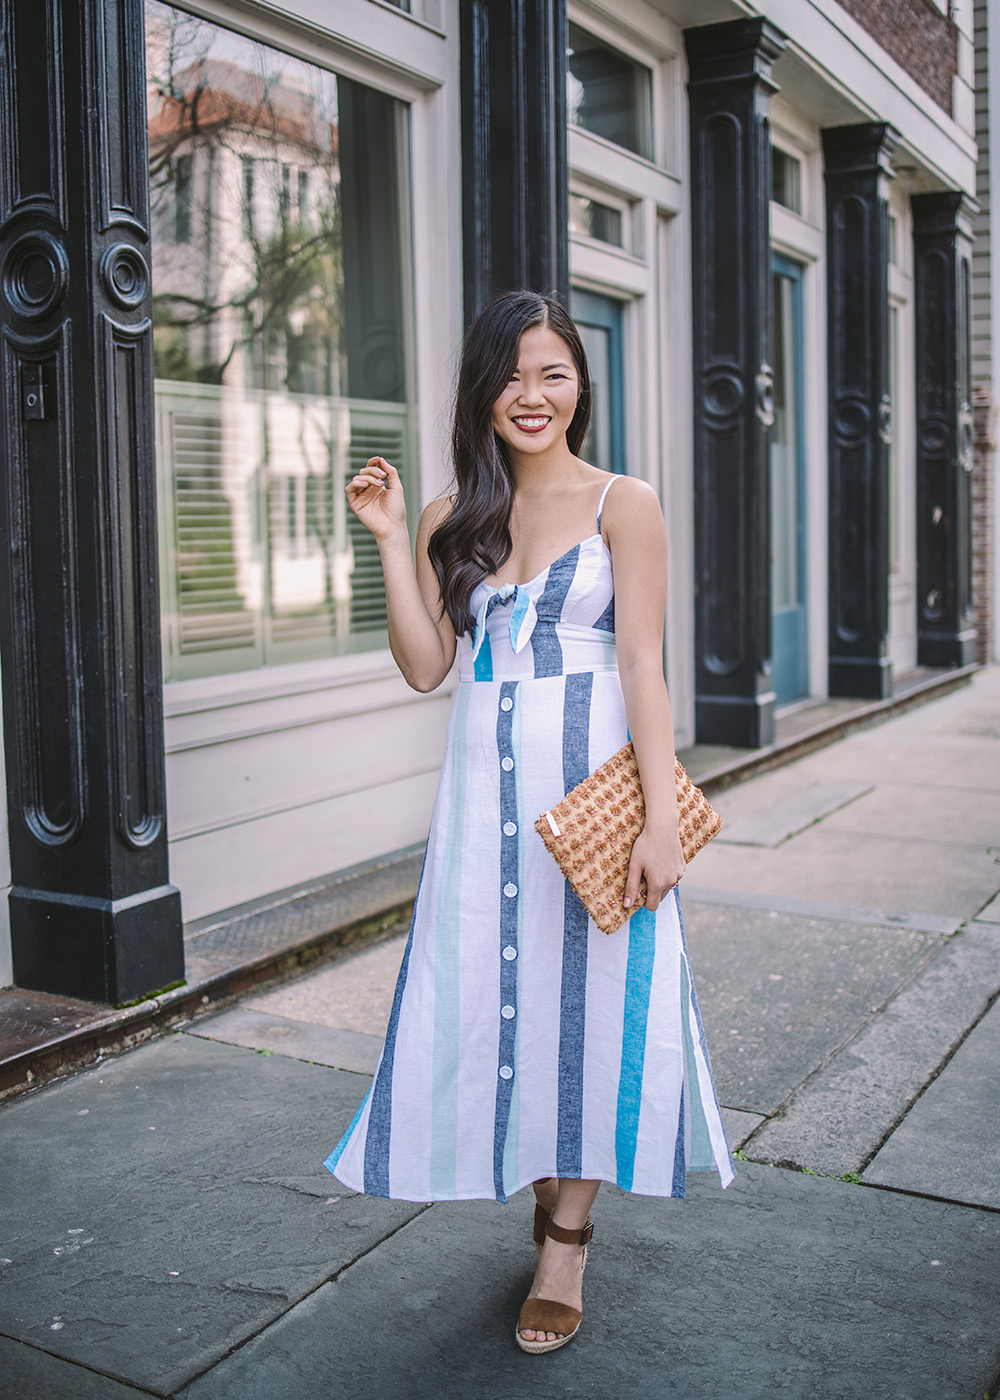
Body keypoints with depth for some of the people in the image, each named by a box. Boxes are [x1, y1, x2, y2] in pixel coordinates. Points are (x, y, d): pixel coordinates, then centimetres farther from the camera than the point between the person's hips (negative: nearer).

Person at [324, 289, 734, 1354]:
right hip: (485, 783, 4)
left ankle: (566, 1243, 19)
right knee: (487, 992, 6)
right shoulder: (452, 520, 9)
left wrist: (660, 816, -13)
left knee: (587, 991, 3)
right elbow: (424, 666, 3)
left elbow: (642, 665, -7)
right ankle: (544, 1193, 30)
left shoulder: (621, 504, -1)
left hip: (591, 778, -3)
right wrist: (391, 540, -3)